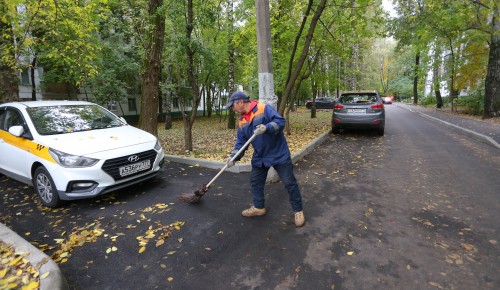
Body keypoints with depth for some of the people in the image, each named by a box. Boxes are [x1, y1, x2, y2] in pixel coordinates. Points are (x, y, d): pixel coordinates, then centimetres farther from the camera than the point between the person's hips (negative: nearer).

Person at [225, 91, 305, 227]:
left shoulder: (264, 108, -16)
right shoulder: (242, 122, 4)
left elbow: (281, 121, -23)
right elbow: (240, 142, 4)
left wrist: (266, 128, -39)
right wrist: (234, 157, -10)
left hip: (279, 154, -6)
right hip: (259, 157, 7)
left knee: (290, 183, 2)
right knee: (255, 182, 14)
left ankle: (298, 211, 19)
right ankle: (259, 207, 35)